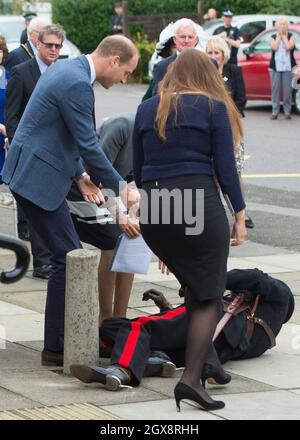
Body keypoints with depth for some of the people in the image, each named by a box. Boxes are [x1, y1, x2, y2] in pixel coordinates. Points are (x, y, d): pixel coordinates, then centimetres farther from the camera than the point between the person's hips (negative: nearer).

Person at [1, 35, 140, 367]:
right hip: (37, 178, -10)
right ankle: (56, 348, -1)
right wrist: (118, 188, -10)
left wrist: (79, 174, 11)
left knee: (69, 255, 14)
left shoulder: (66, 69, 13)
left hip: (31, 171, 10)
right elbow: (89, 145, -19)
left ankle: (66, 334, 22)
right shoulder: (77, 84, -20)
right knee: (69, 258, -7)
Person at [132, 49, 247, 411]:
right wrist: (240, 215, 2)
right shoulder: (214, 107, 3)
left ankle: (205, 356, 21)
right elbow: (225, 167, -3)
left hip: (152, 210, 5)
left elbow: (138, 170, 16)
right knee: (208, 295, 2)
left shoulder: (147, 109, 15)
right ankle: (191, 378, -8)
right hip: (198, 205, -5)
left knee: (194, 286, 22)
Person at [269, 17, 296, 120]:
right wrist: (279, 36, -1)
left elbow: (289, 47, -11)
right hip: (275, 66, 1)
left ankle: (287, 112, 0)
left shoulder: (291, 36, 8)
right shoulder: (273, 37, 11)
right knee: (275, 89, -3)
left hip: (288, 66, -1)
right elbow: (274, 47, -9)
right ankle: (275, 111, 0)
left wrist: (284, 36, -1)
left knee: (287, 90, -4)